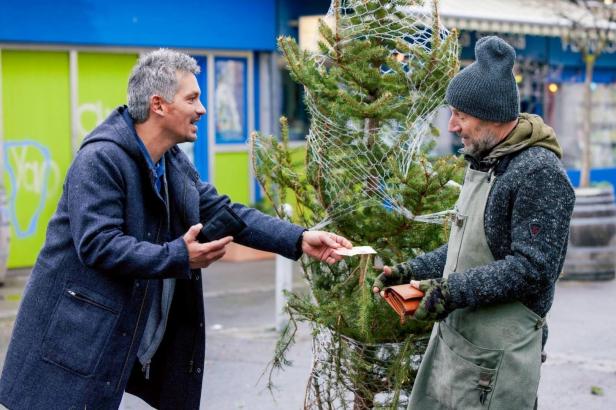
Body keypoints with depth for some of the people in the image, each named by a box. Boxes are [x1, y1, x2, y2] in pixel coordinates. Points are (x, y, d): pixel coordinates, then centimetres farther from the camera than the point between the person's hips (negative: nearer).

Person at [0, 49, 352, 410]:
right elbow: (97, 244, -26)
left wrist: (299, 239, -2)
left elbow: (226, 212, 8)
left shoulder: (176, 163, 10)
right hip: (80, 338, -8)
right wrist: (180, 257, -27)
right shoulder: (100, 159, -18)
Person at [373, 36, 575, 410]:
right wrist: (415, 271, 8)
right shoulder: (482, 162, 12)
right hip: (451, 337, 9)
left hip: (497, 353, -9)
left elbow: (531, 268, -22)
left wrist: (455, 291, -23)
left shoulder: (539, 173, -17)